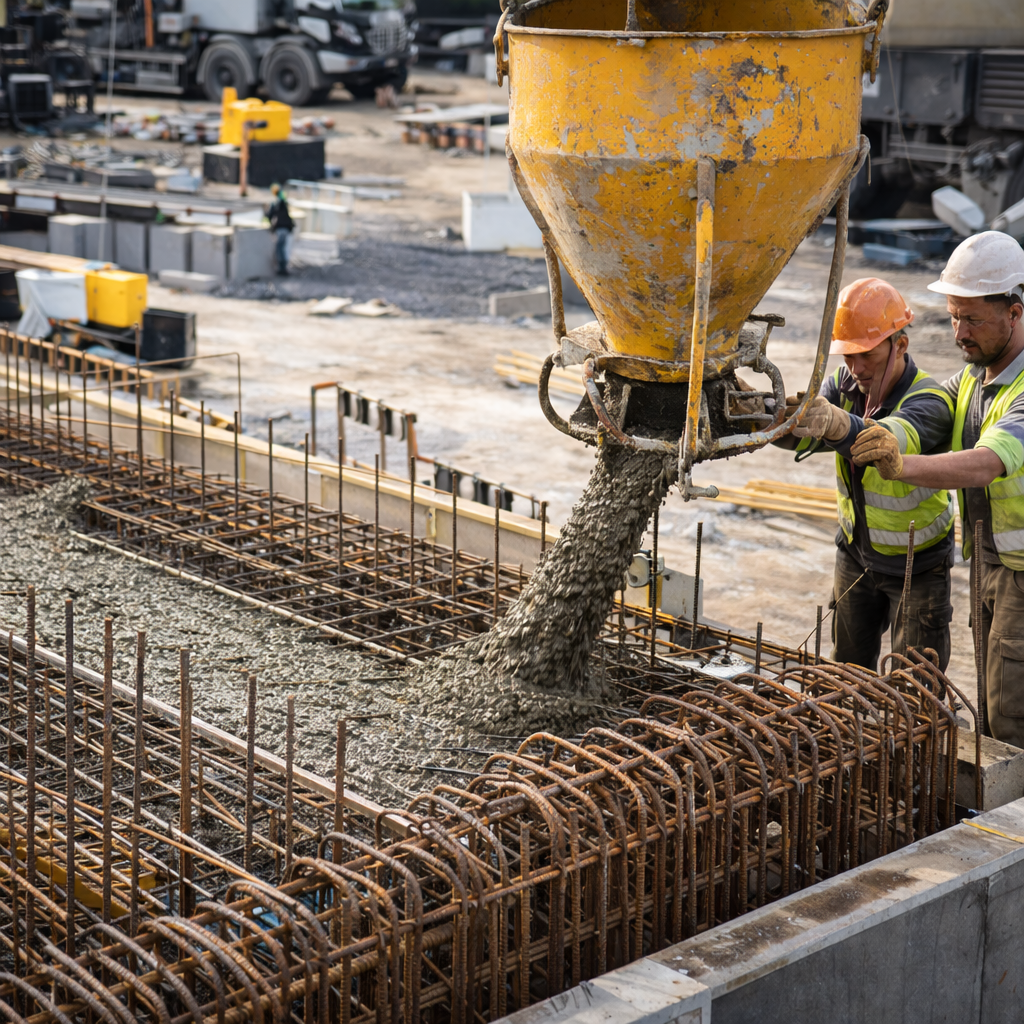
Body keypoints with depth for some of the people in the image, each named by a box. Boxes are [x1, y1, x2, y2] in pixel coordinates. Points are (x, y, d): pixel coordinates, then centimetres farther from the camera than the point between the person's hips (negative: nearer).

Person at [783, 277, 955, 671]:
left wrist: (837, 424, -72)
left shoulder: (929, 402, -28)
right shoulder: (844, 385, -9)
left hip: (916, 565, -5)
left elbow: (891, 440, -51)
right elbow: (799, 432, -25)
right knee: (848, 669, 16)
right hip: (856, 552, 5)